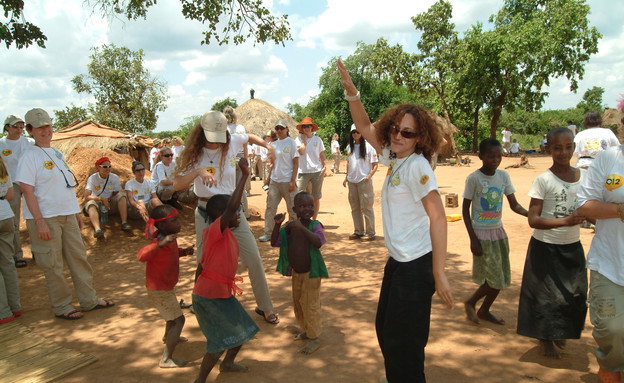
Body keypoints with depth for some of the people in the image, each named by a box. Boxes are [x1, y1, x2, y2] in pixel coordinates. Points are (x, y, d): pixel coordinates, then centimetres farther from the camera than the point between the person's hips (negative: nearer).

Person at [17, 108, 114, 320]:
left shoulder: (58, 154, 13)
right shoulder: (29, 156, -8)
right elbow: (27, 191, -13)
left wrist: (77, 213, 16)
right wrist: (40, 221, -19)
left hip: (68, 215, 7)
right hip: (46, 218, -7)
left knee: (79, 257, 10)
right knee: (53, 264, 2)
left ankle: (89, 299, 20)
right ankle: (61, 307, 14)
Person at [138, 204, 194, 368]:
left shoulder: (170, 239, -2)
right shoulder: (160, 241, -31)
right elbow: (141, 255, -47)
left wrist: (184, 251, -1)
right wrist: (161, 244, -60)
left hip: (167, 287, 10)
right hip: (159, 291, -10)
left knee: (173, 314, 32)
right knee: (178, 320, -10)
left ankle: (168, 337, 59)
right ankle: (166, 359, -6)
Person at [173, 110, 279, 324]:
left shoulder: (232, 142, -4)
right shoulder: (195, 154, -9)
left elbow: (249, 137, 20)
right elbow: (177, 184, -22)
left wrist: (268, 146, 6)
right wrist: (198, 171, -37)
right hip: (206, 213, -1)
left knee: (254, 260, 3)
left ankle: (265, 307, 20)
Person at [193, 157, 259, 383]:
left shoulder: (225, 236, 8)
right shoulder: (215, 231, -20)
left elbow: (201, 265, 14)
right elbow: (231, 205, -38)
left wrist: (199, 289, 21)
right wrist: (244, 174, -35)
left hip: (222, 293, 10)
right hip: (210, 296, -9)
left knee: (243, 330, 20)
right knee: (221, 341, -1)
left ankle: (227, 363, 42)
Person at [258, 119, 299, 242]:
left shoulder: (291, 143, -5)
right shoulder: (274, 144, 11)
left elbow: (296, 163, -8)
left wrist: (292, 181, -15)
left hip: (287, 180, -5)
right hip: (274, 180, 6)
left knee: (292, 208, 3)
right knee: (270, 206, 4)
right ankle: (268, 233, 10)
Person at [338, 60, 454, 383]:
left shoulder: (417, 165, -19)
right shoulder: (394, 157, 5)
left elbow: (438, 217, -24)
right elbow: (365, 127, 12)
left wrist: (439, 275, -27)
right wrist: (351, 92, -3)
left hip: (416, 265, -9)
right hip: (397, 260, 9)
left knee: (402, 343, 3)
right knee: (385, 330, 24)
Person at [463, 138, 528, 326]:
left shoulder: (503, 176, 1)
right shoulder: (474, 178, -14)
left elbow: (514, 204, 1)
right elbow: (465, 209, -10)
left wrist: (529, 213, -20)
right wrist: (473, 238, -14)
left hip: (498, 231, 6)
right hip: (482, 233, -6)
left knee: (501, 278, 10)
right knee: (494, 279, -6)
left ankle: (484, 310, 29)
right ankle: (470, 303, 18)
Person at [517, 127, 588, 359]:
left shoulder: (584, 176, 1)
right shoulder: (543, 180, -14)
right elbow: (533, 220, -19)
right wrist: (565, 221, -31)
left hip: (572, 246, 5)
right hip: (546, 247, -5)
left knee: (575, 293, 10)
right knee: (547, 294, 5)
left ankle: (560, 332, 38)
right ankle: (545, 339, 28)